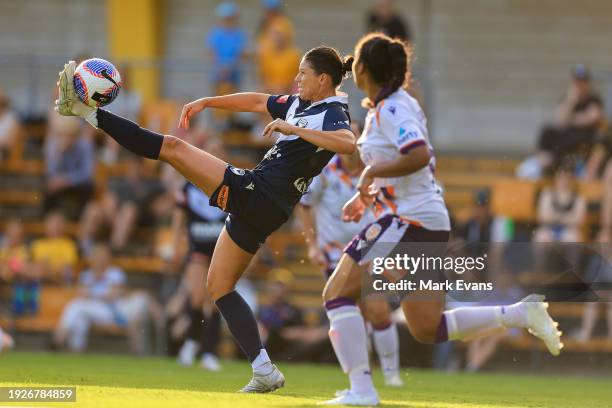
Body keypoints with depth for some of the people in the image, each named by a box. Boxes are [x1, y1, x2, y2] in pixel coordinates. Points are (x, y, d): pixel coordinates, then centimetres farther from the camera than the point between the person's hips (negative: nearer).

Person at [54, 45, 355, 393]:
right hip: (258, 209, 10)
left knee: (174, 148, -8)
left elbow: (349, 143, -31)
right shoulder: (299, 104, 19)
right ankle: (265, 373, 6)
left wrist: (294, 129, -29)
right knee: (219, 286, 13)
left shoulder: (334, 115, -9)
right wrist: (206, 103, 25)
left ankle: (87, 112, -2)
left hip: (255, 192, -10)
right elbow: (256, 102, 30)